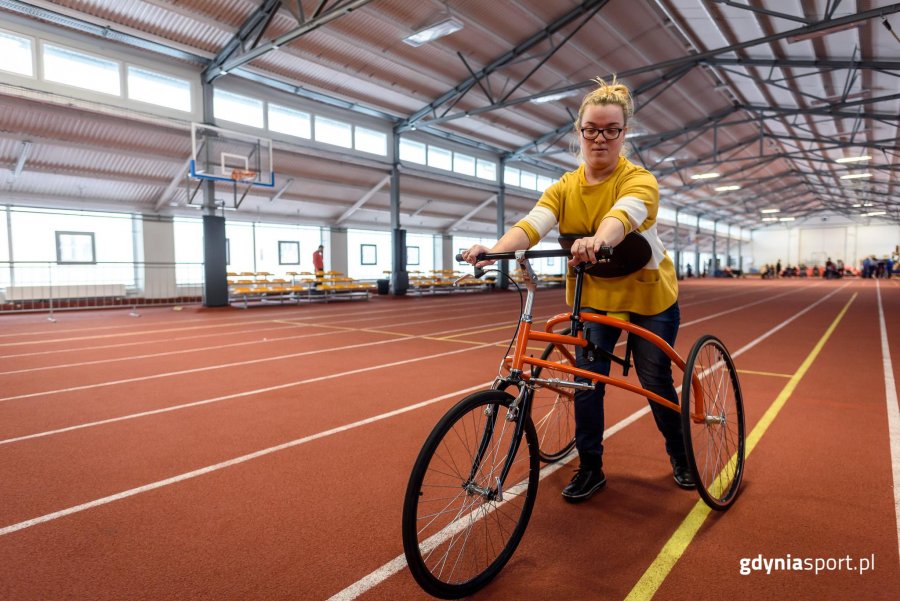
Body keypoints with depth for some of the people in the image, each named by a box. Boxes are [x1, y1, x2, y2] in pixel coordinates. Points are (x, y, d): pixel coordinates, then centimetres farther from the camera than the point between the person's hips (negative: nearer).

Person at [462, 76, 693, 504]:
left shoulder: (639, 180, -16)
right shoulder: (564, 188, -6)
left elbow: (624, 214, -39)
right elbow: (533, 223, -24)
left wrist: (597, 240, -62)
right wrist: (495, 248, -45)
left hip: (648, 296, -2)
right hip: (592, 297, 3)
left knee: (655, 381, 10)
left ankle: (679, 455, 37)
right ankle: (590, 468, 16)